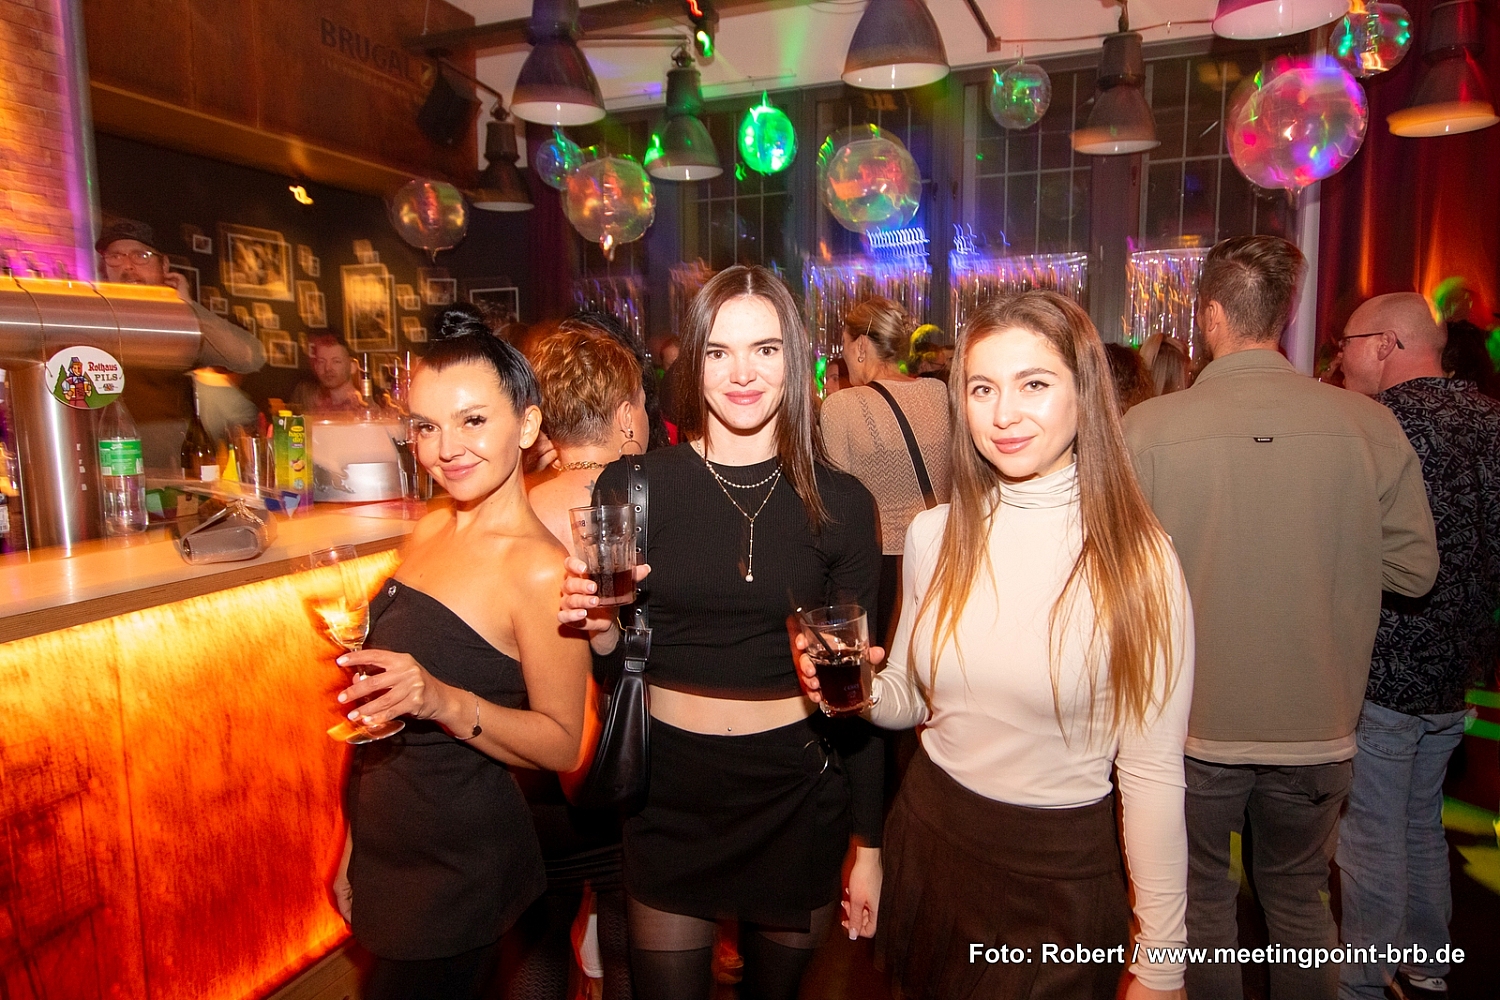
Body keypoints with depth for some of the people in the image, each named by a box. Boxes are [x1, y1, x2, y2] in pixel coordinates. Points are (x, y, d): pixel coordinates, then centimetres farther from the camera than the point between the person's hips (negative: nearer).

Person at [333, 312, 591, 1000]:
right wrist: (357, 843, 17)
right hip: (385, 851, 7)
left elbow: (562, 744, -18)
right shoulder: (428, 532, 0)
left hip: (458, 867, -7)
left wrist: (443, 701, -32)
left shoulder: (538, 568, -23)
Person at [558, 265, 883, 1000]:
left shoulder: (840, 503, -6)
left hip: (799, 794, 1)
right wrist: (599, 627, -21)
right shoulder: (634, 486, -7)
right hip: (669, 792, 0)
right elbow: (612, 656, 2)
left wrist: (868, 842, 2)